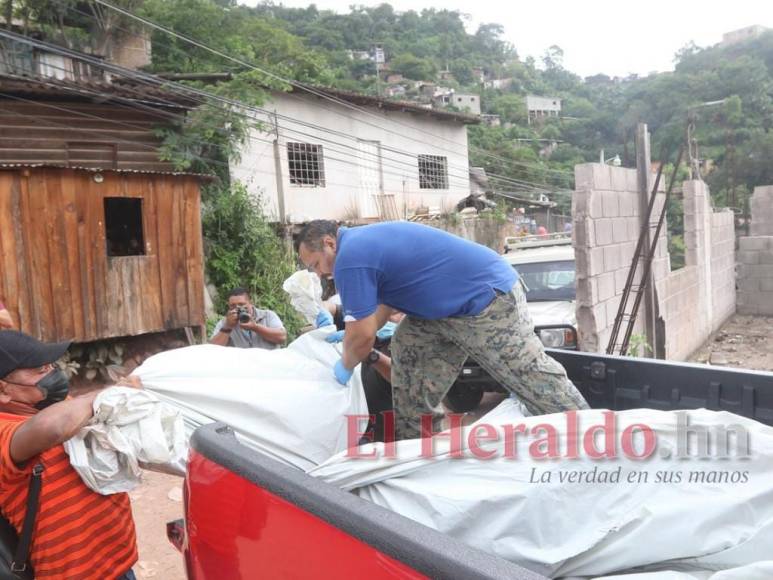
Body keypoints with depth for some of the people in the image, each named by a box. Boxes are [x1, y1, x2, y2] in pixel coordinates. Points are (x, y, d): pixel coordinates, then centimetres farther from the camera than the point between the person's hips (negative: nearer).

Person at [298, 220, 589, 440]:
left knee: (534, 379, -4)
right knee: (407, 346, 12)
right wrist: (349, 332, 28)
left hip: (488, 300, -11)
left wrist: (345, 367, 4)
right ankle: (413, 442, 20)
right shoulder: (364, 241, 14)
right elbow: (386, 299, 28)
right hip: (457, 300, 11)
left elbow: (363, 336, -16)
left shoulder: (350, 258, -17)